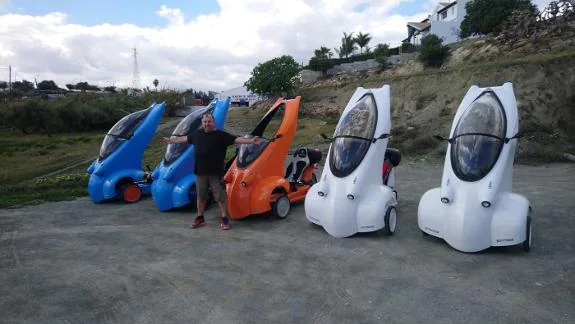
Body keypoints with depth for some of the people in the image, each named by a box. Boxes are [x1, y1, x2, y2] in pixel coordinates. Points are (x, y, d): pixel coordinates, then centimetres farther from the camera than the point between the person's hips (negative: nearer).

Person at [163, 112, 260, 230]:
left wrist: (251, 140, -26)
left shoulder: (221, 135, -5)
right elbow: (184, 138, 27)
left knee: (221, 197, 0)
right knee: (201, 197, 15)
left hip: (216, 173, -4)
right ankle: (200, 218, 29)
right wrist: (172, 141, 38)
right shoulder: (197, 134, 10)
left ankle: (224, 219, 11)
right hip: (200, 172, 4)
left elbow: (237, 139, -13)